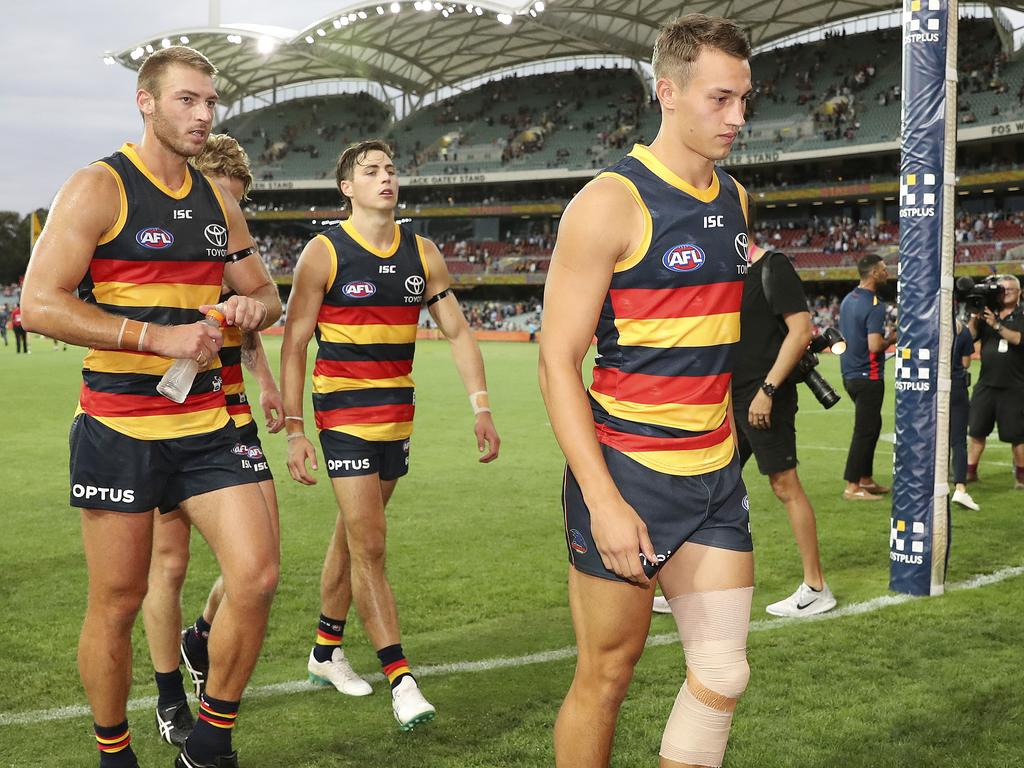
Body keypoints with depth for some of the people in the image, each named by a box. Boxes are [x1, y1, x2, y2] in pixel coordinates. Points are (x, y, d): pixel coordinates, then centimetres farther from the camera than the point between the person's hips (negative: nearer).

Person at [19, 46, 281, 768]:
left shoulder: (218, 199, 13)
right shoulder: (98, 188, -6)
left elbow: (266, 292, 24)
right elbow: (41, 304, -15)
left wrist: (253, 306, -1)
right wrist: (159, 337, -21)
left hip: (206, 425, 5)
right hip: (120, 429, -5)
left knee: (258, 577, -5)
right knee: (118, 603, 4)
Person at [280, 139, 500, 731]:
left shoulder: (422, 254, 6)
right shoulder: (324, 253, -7)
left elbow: (458, 333, 9)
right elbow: (293, 345, -6)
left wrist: (482, 408, 0)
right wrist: (294, 429, -12)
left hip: (398, 414, 5)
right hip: (344, 414, -5)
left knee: (353, 535, 16)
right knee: (370, 546, -9)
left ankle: (327, 652, 31)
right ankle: (401, 681, -6)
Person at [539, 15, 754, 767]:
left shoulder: (735, 199, 10)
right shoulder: (611, 202, -12)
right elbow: (558, 361, -15)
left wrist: (730, 442, 18)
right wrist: (601, 500, -21)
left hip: (716, 477, 7)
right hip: (627, 476, -6)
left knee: (723, 675, 6)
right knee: (607, 674, 5)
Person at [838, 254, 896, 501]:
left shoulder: (847, 300, 10)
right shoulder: (875, 306, -18)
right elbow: (875, 346, -25)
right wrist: (892, 338, -7)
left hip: (849, 373, 9)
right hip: (868, 376, -9)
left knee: (872, 424, 19)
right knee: (865, 430, -2)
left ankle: (866, 479, 24)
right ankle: (852, 487, 1)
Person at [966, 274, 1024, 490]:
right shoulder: (987, 313, 10)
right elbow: (969, 336, 1)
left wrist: (997, 325, -22)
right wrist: (974, 316, -13)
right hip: (986, 383, 3)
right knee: (976, 430, 7)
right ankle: (970, 471, 17)